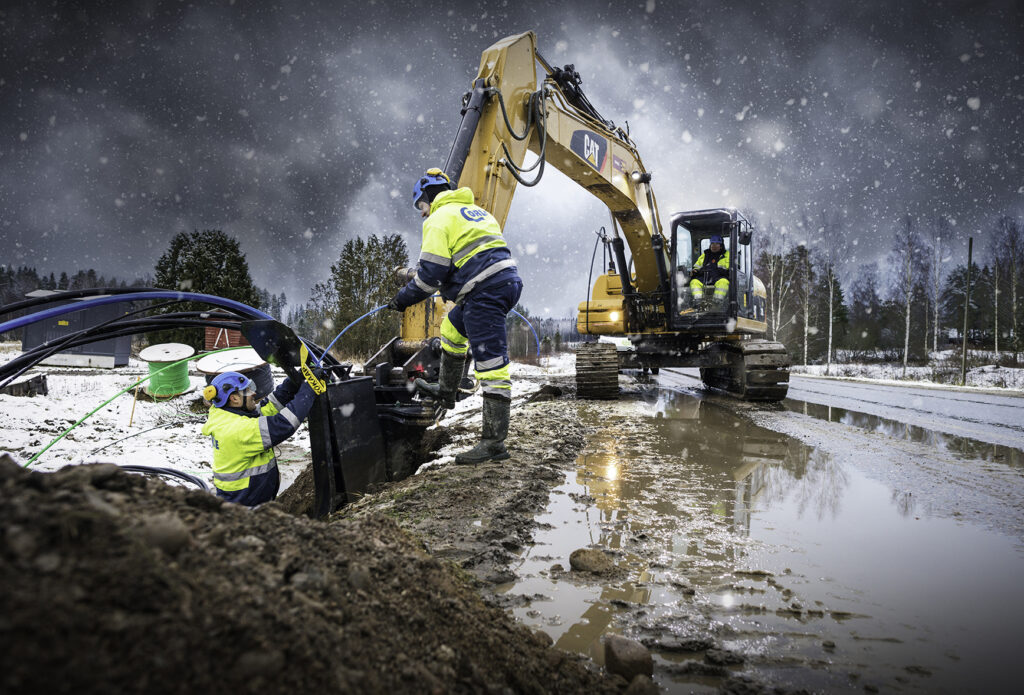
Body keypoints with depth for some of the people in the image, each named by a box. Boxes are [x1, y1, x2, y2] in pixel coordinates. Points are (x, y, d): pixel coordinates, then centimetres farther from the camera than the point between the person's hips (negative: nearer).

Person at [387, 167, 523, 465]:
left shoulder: (439, 219, -3)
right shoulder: (476, 211, 24)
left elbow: (431, 272, -10)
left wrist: (404, 298, 2)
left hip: (484, 293, -10)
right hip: (507, 281, 10)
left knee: (491, 366, -11)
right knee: (451, 329, 30)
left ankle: (494, 442, -10)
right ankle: (446, 390, 43)